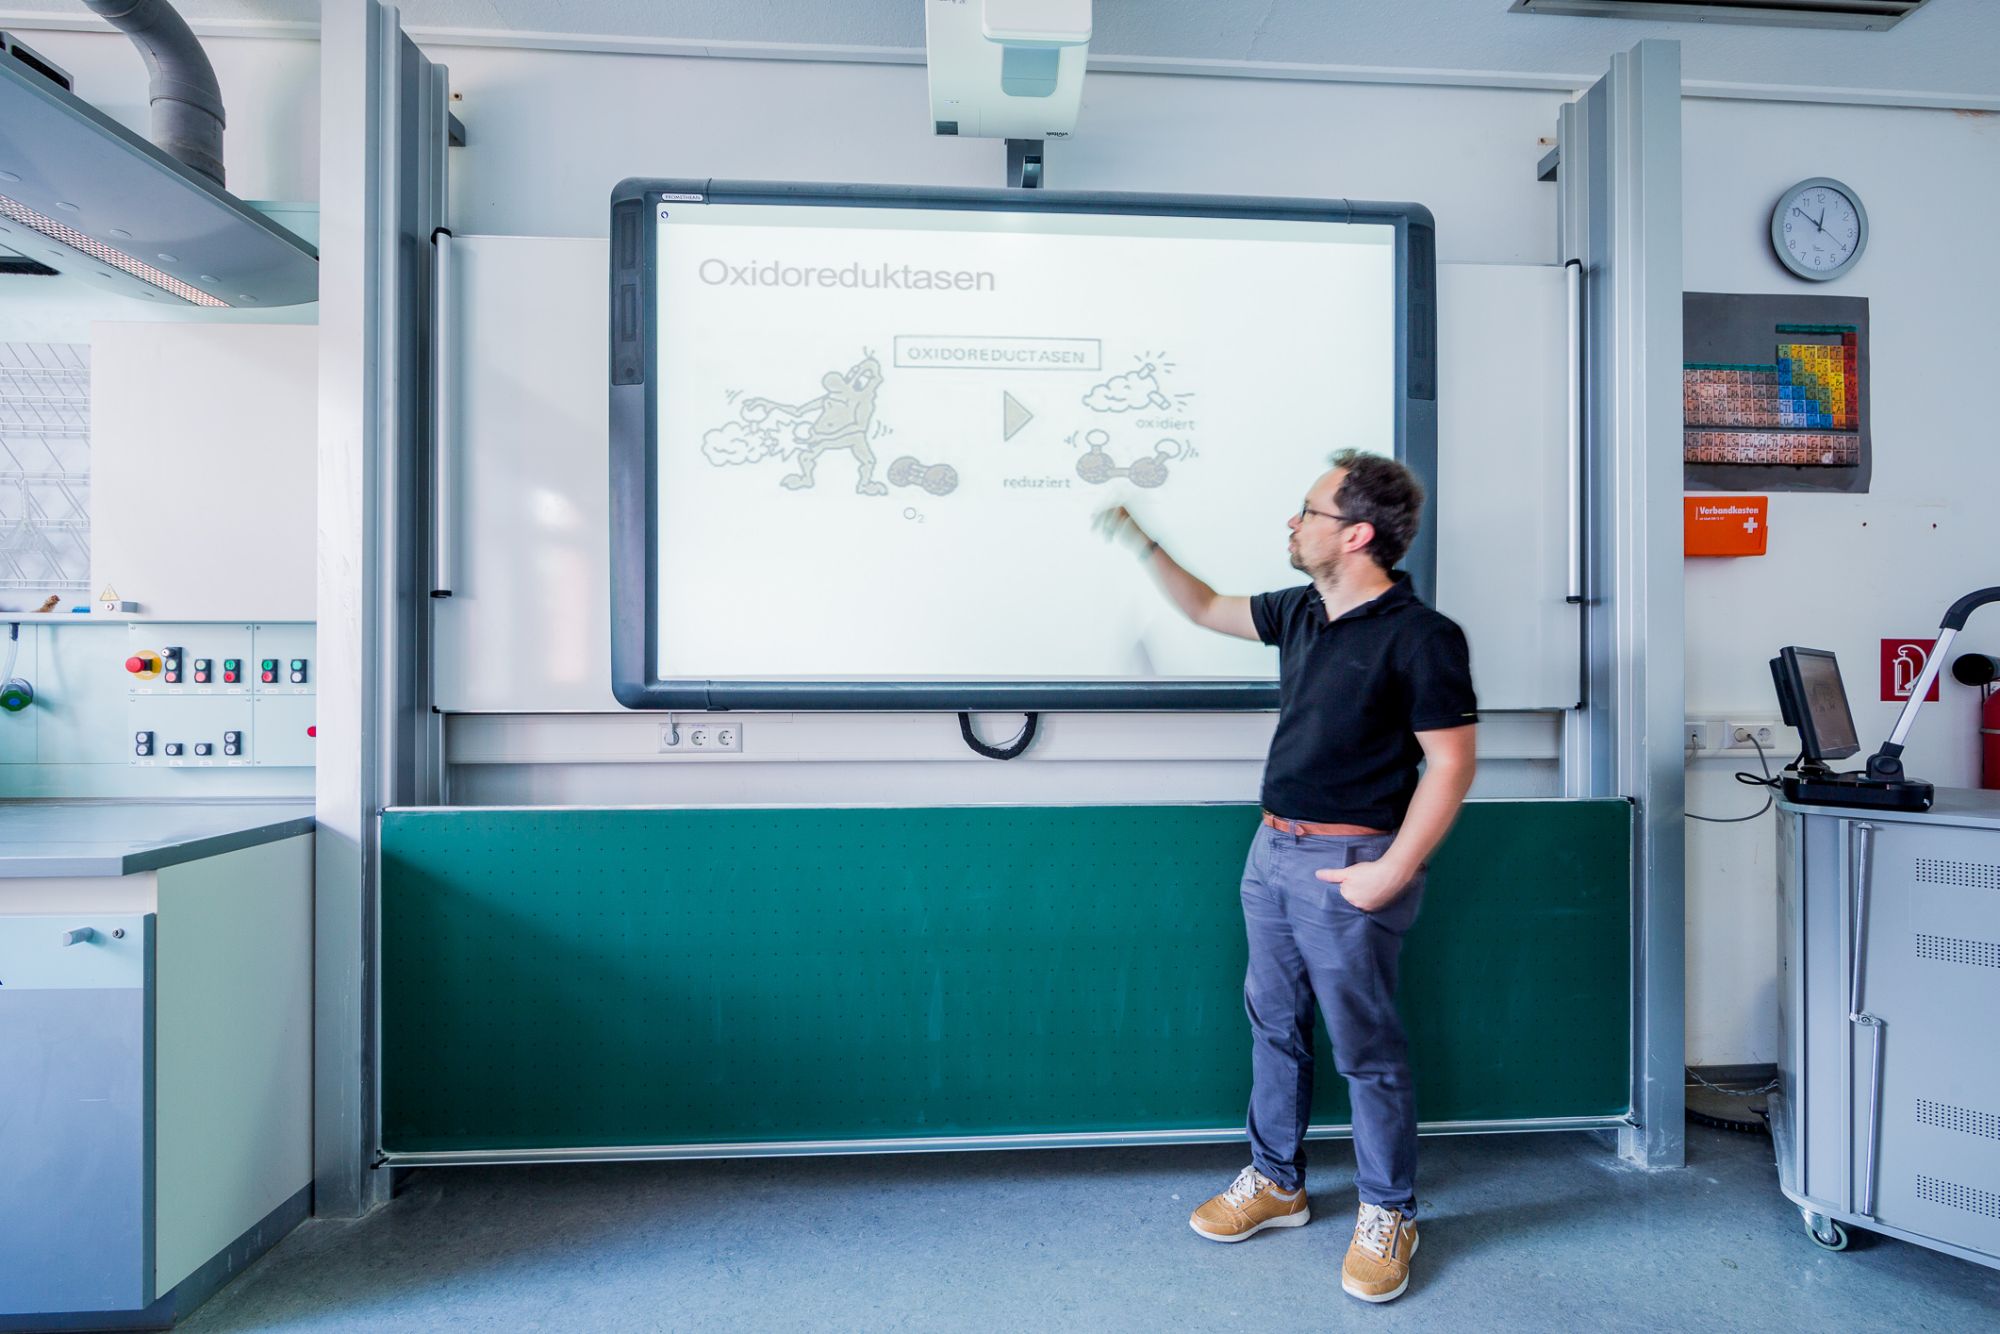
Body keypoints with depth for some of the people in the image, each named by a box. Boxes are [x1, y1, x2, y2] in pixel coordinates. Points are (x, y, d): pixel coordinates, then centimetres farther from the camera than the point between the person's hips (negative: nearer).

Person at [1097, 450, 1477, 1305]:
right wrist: (1140, 543, 18)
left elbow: (1450, 765, -15)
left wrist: (1390, 874, -18)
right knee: (1274, 1024, 18)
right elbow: (1208, 610, 22)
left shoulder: (1420, 637, -16)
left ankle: (1387, 1215, 26)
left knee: (1365, 1048, 6)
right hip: (1273, 851, 8)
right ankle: (1275, 1183, 35)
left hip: (1347, 867, -8)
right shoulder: (1300, 612, 7)